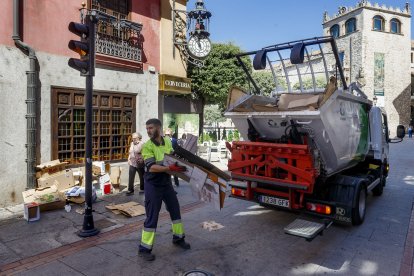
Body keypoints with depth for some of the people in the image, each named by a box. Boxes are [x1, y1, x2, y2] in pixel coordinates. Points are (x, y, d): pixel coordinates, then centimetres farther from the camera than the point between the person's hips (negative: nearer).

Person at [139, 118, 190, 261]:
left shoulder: (167, 141, 2)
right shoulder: (147, 146, -15)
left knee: (175, 210, 17)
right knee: (152, 216, -1)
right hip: (153, 185, -6)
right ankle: (144, 249, 14)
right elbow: (151, 167, -25)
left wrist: (180, 165, -1)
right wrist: (169, 168, -34)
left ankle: (178, 238, 37)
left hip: (166, 182, 6)